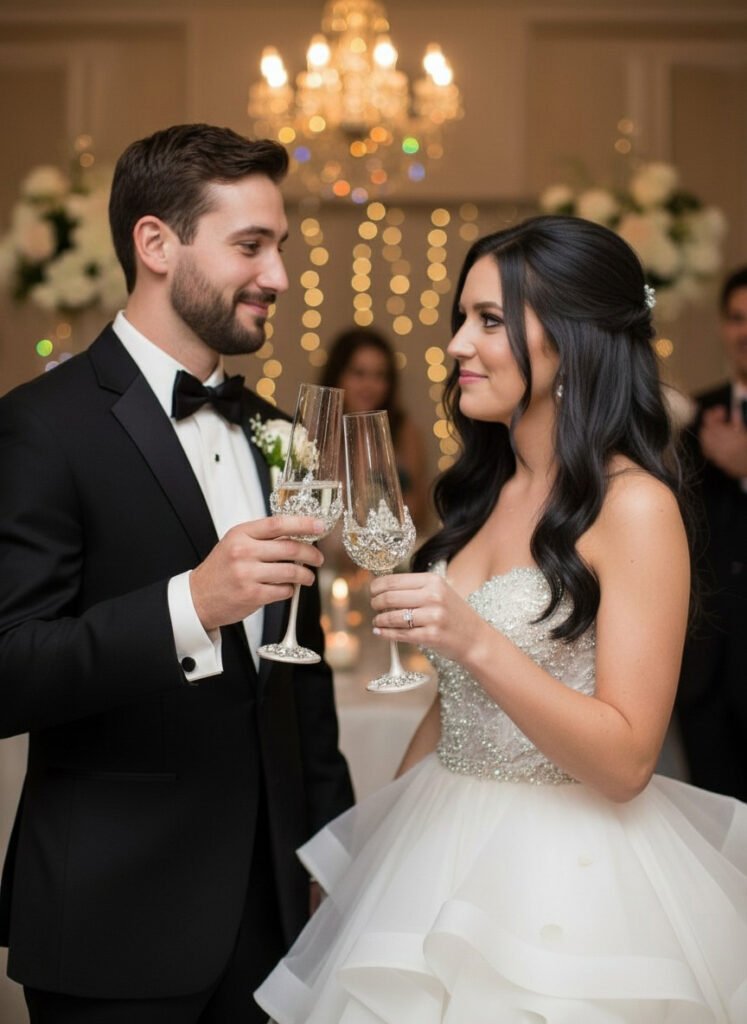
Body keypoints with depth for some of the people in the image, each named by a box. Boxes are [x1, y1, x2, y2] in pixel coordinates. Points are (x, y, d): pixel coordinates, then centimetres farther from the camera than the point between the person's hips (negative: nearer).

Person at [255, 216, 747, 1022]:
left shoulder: (634, 504, -16)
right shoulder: (483, 491, 6)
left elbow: (626, 761, -20)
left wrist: (475, 640, -29)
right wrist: (387, 826, 14)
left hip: (566, 867, -7)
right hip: (440, 849, 7)